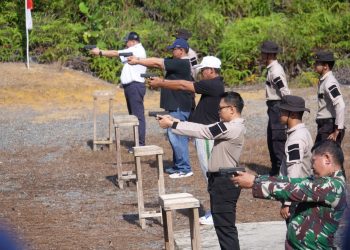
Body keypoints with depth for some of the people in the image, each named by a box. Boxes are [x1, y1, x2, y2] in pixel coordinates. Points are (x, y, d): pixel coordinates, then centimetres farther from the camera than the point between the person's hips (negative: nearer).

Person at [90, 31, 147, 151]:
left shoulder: (136, 50, -10)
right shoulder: (135, 50, 22)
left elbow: (116, 53, -11)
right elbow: (118, 54, 16)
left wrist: (100, 52, -4)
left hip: (135, 86, -11)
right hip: (131, 87, 11)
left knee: (138, 116, -10)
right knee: (134, 116, 12)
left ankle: (141, 144, -11)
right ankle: (138, 142, 16)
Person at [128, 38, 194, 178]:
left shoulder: (181, 64, -16)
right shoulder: (177, 63, 15)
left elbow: (157, 63, -16)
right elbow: (158, 63, 14)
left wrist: (137, 61, -9)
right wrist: (138, 60, 4)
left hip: (179, 107, -11)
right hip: (176, 107, 11)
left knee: (176, 137, -9)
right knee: (174, 136, 16)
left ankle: (185, 169, -7)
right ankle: (178, 165, 24)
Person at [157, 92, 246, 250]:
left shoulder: (233, 128, -21)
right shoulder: (228, 126, 11)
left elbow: (202, 131, -21)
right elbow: (203, 129, 10)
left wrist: (171, 124, -16)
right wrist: (175, 121, 2)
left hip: (225, 182, -10)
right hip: (221, 180, 10)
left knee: (225, 226, -7)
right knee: (222, 224, 17)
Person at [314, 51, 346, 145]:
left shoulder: (330, 83, -19)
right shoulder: (323, 81, 12)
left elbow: (340, 106, -28)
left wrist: (337, 130, -25)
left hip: (330, 126, -10)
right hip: (324, 126, 10)